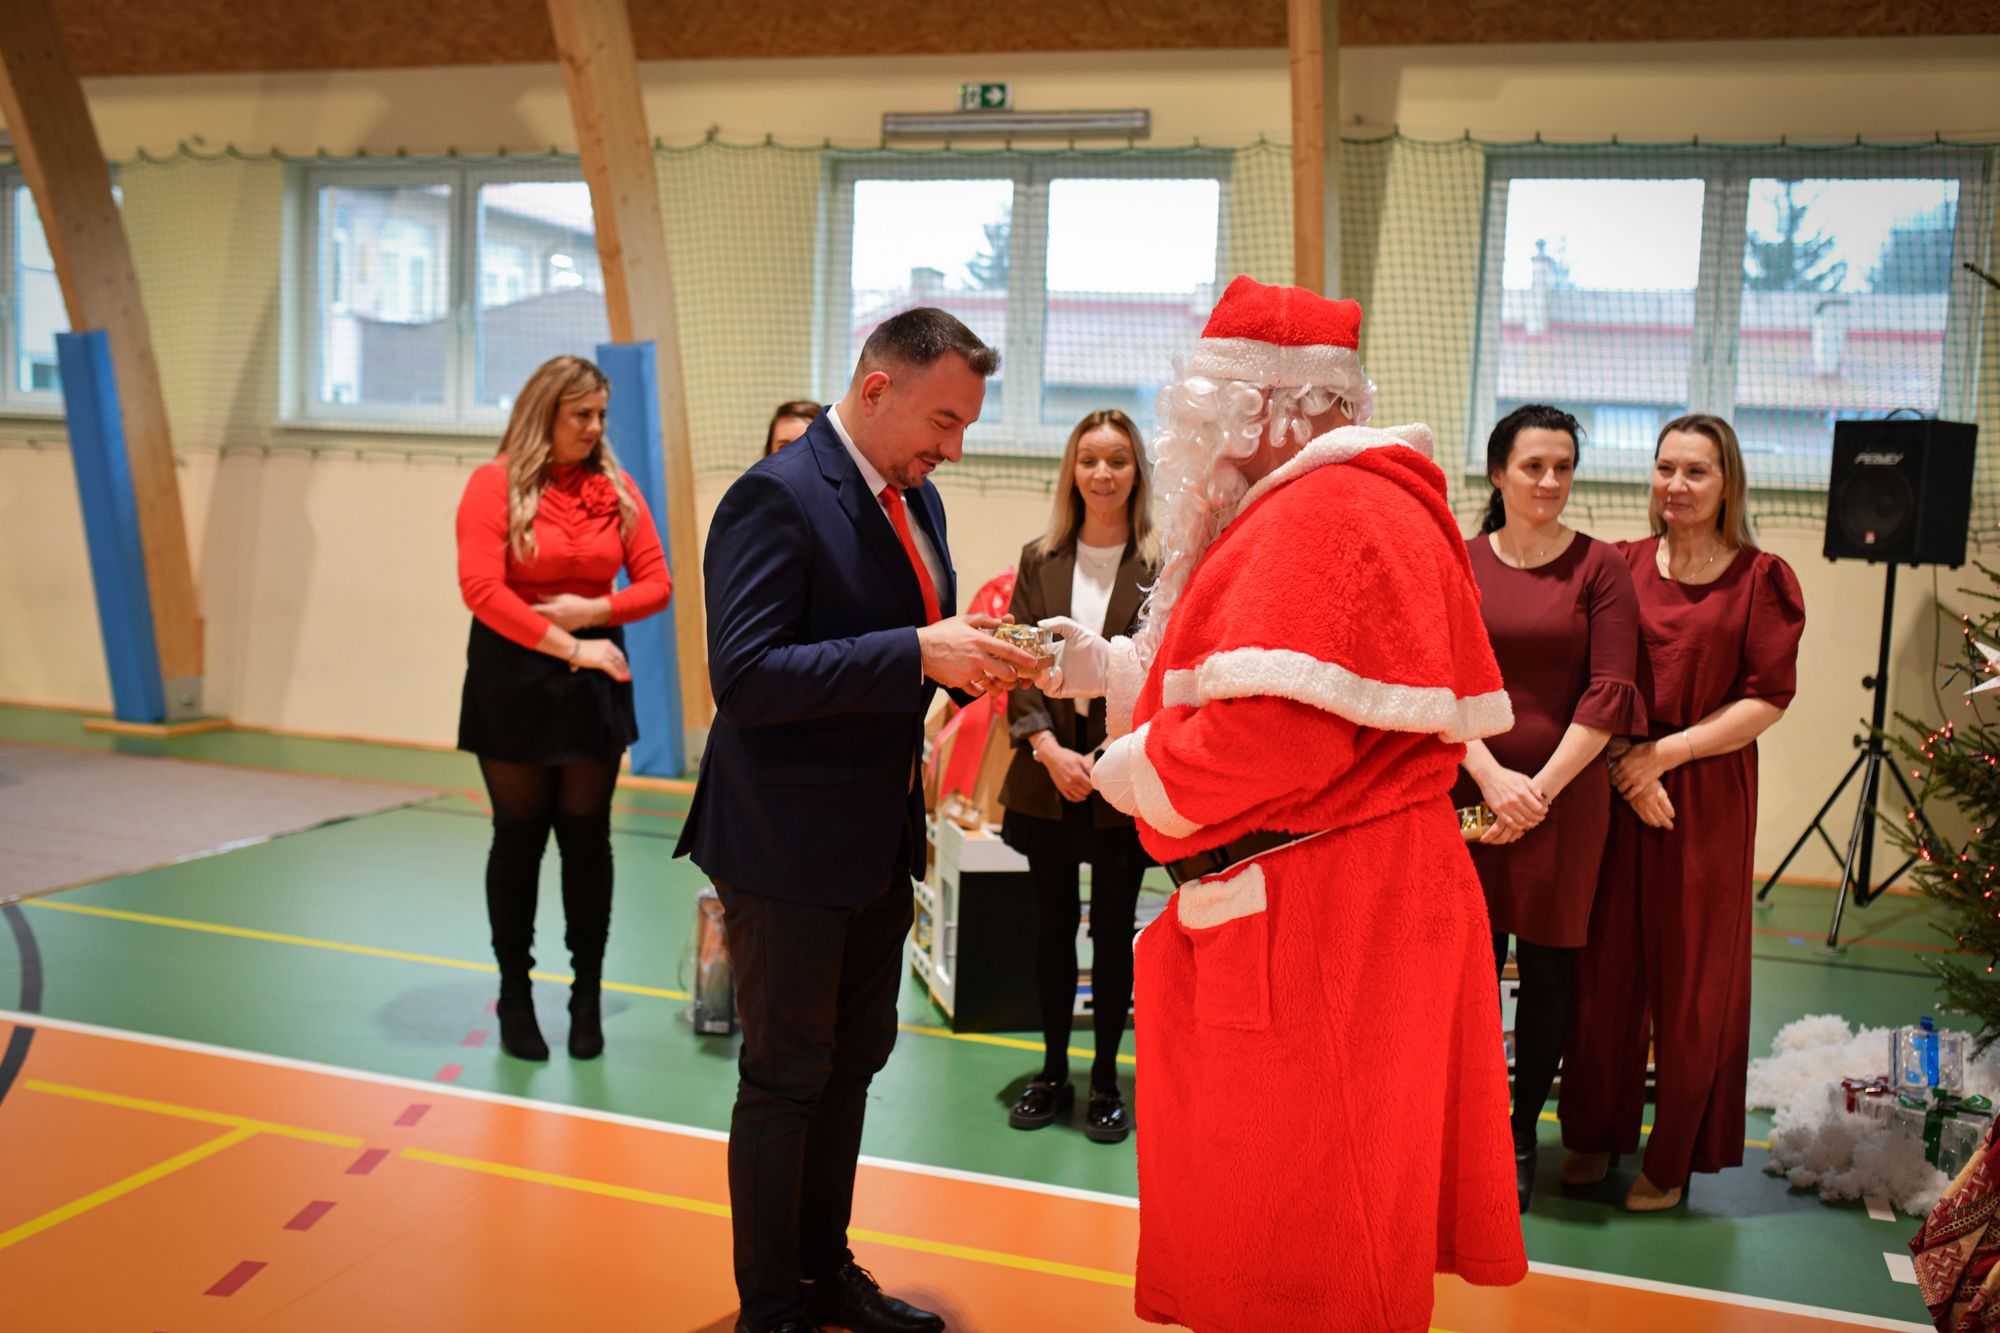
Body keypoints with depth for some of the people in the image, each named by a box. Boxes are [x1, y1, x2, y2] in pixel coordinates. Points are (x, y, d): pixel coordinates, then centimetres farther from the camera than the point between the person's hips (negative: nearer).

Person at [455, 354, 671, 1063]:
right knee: (519, 837, 7)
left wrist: (593, 611, -13)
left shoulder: (617, 490, 3)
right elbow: (482, 589, -16)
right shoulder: (495, 485, -7)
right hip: (512, 678, -2)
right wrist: (569, 648, -17)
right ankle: (516, 996, 21)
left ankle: (587, 998, 17)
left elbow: (656, 583, 4)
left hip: (593, 681, 3)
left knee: (587, 837, 6)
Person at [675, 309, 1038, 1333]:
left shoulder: (916, 499, 9)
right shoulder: (776, 498, -19)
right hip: (789, 851, -9)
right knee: (786, 1077, 5)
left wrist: (972, 655, -5)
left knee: (853, 1062, 20)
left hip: (879, 841, 9)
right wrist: (919, 653, -31)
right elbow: (744, 675, -27)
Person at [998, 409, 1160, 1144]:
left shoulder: (1161, 566, -4)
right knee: (1053, 926, 11)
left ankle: (1105, 1081, 21)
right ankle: (1053, 1072, 25)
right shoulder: (1039, 560, 5)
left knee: (1113, 929, 7)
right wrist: (1049, 749, -11)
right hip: (1048, 774, 3)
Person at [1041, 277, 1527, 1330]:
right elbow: (1246, 684, 19)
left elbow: (1274, 729, -28)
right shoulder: (1340, 503, 18)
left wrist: (1127, 771, -12)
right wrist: (1106, 670, 12)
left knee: (1298, 1238, 3)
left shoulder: (1321, 512, -19)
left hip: (1318, 923, -11)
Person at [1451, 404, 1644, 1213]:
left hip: (1565, 793, -1)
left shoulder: (1599, 567, 0)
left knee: (1547, 969, 6)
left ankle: (1522, 1134, 23)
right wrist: (1491, 776, -12)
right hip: (1467, 788, 1)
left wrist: (1541, 786, -10)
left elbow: (1611, 692, -5)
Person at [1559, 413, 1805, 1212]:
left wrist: (1665, 753, -12)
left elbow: (1768, 699, -6)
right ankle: (1597, 1133, 24)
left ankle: (1674, 1157, 21)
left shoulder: (1760, 578, -2)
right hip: (1616, 788, 2)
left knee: (1691, 977, 6)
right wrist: (1624, 766, -12)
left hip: (1708, 795, -2)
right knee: (1606, 965, 8)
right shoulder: (1622, 567, 5)